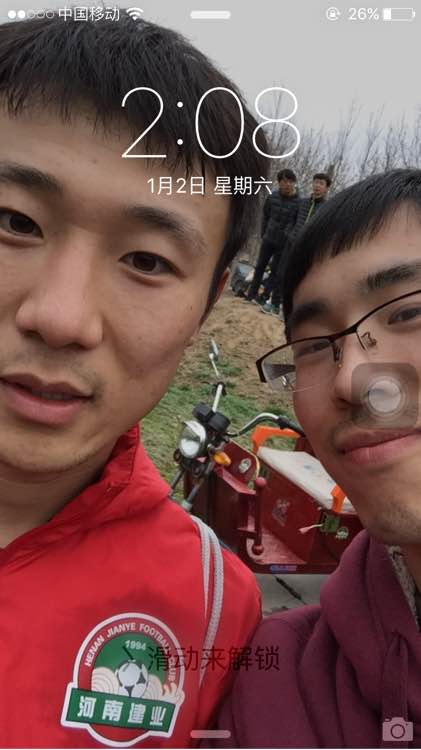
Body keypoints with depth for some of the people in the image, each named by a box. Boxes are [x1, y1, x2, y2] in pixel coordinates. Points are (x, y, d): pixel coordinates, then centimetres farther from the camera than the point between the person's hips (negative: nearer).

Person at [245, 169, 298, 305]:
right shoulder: (272, 197, -2)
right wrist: (263, 234, 10)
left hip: (284, 243, -3)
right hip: (268, 239, 4)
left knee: (275, 270, 3)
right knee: (260, 266, 9)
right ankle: (252, 293, 19)